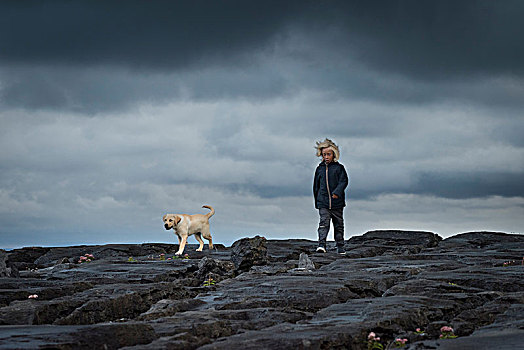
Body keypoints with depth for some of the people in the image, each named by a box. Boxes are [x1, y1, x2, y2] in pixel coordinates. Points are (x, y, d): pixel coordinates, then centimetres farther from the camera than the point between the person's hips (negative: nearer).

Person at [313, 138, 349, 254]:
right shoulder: (320, 169, 10)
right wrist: (317, 201, 17)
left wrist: (337, 192, -23)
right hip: (323, 202, 1)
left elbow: (344, 181, -7)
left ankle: (340, 246, 17)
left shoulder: (339, 168, 2)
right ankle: (321, 244, -21)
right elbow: (316, 186, 17)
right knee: (324, 223, -14)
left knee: (338, 225, 8)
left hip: (337, 202, -1)